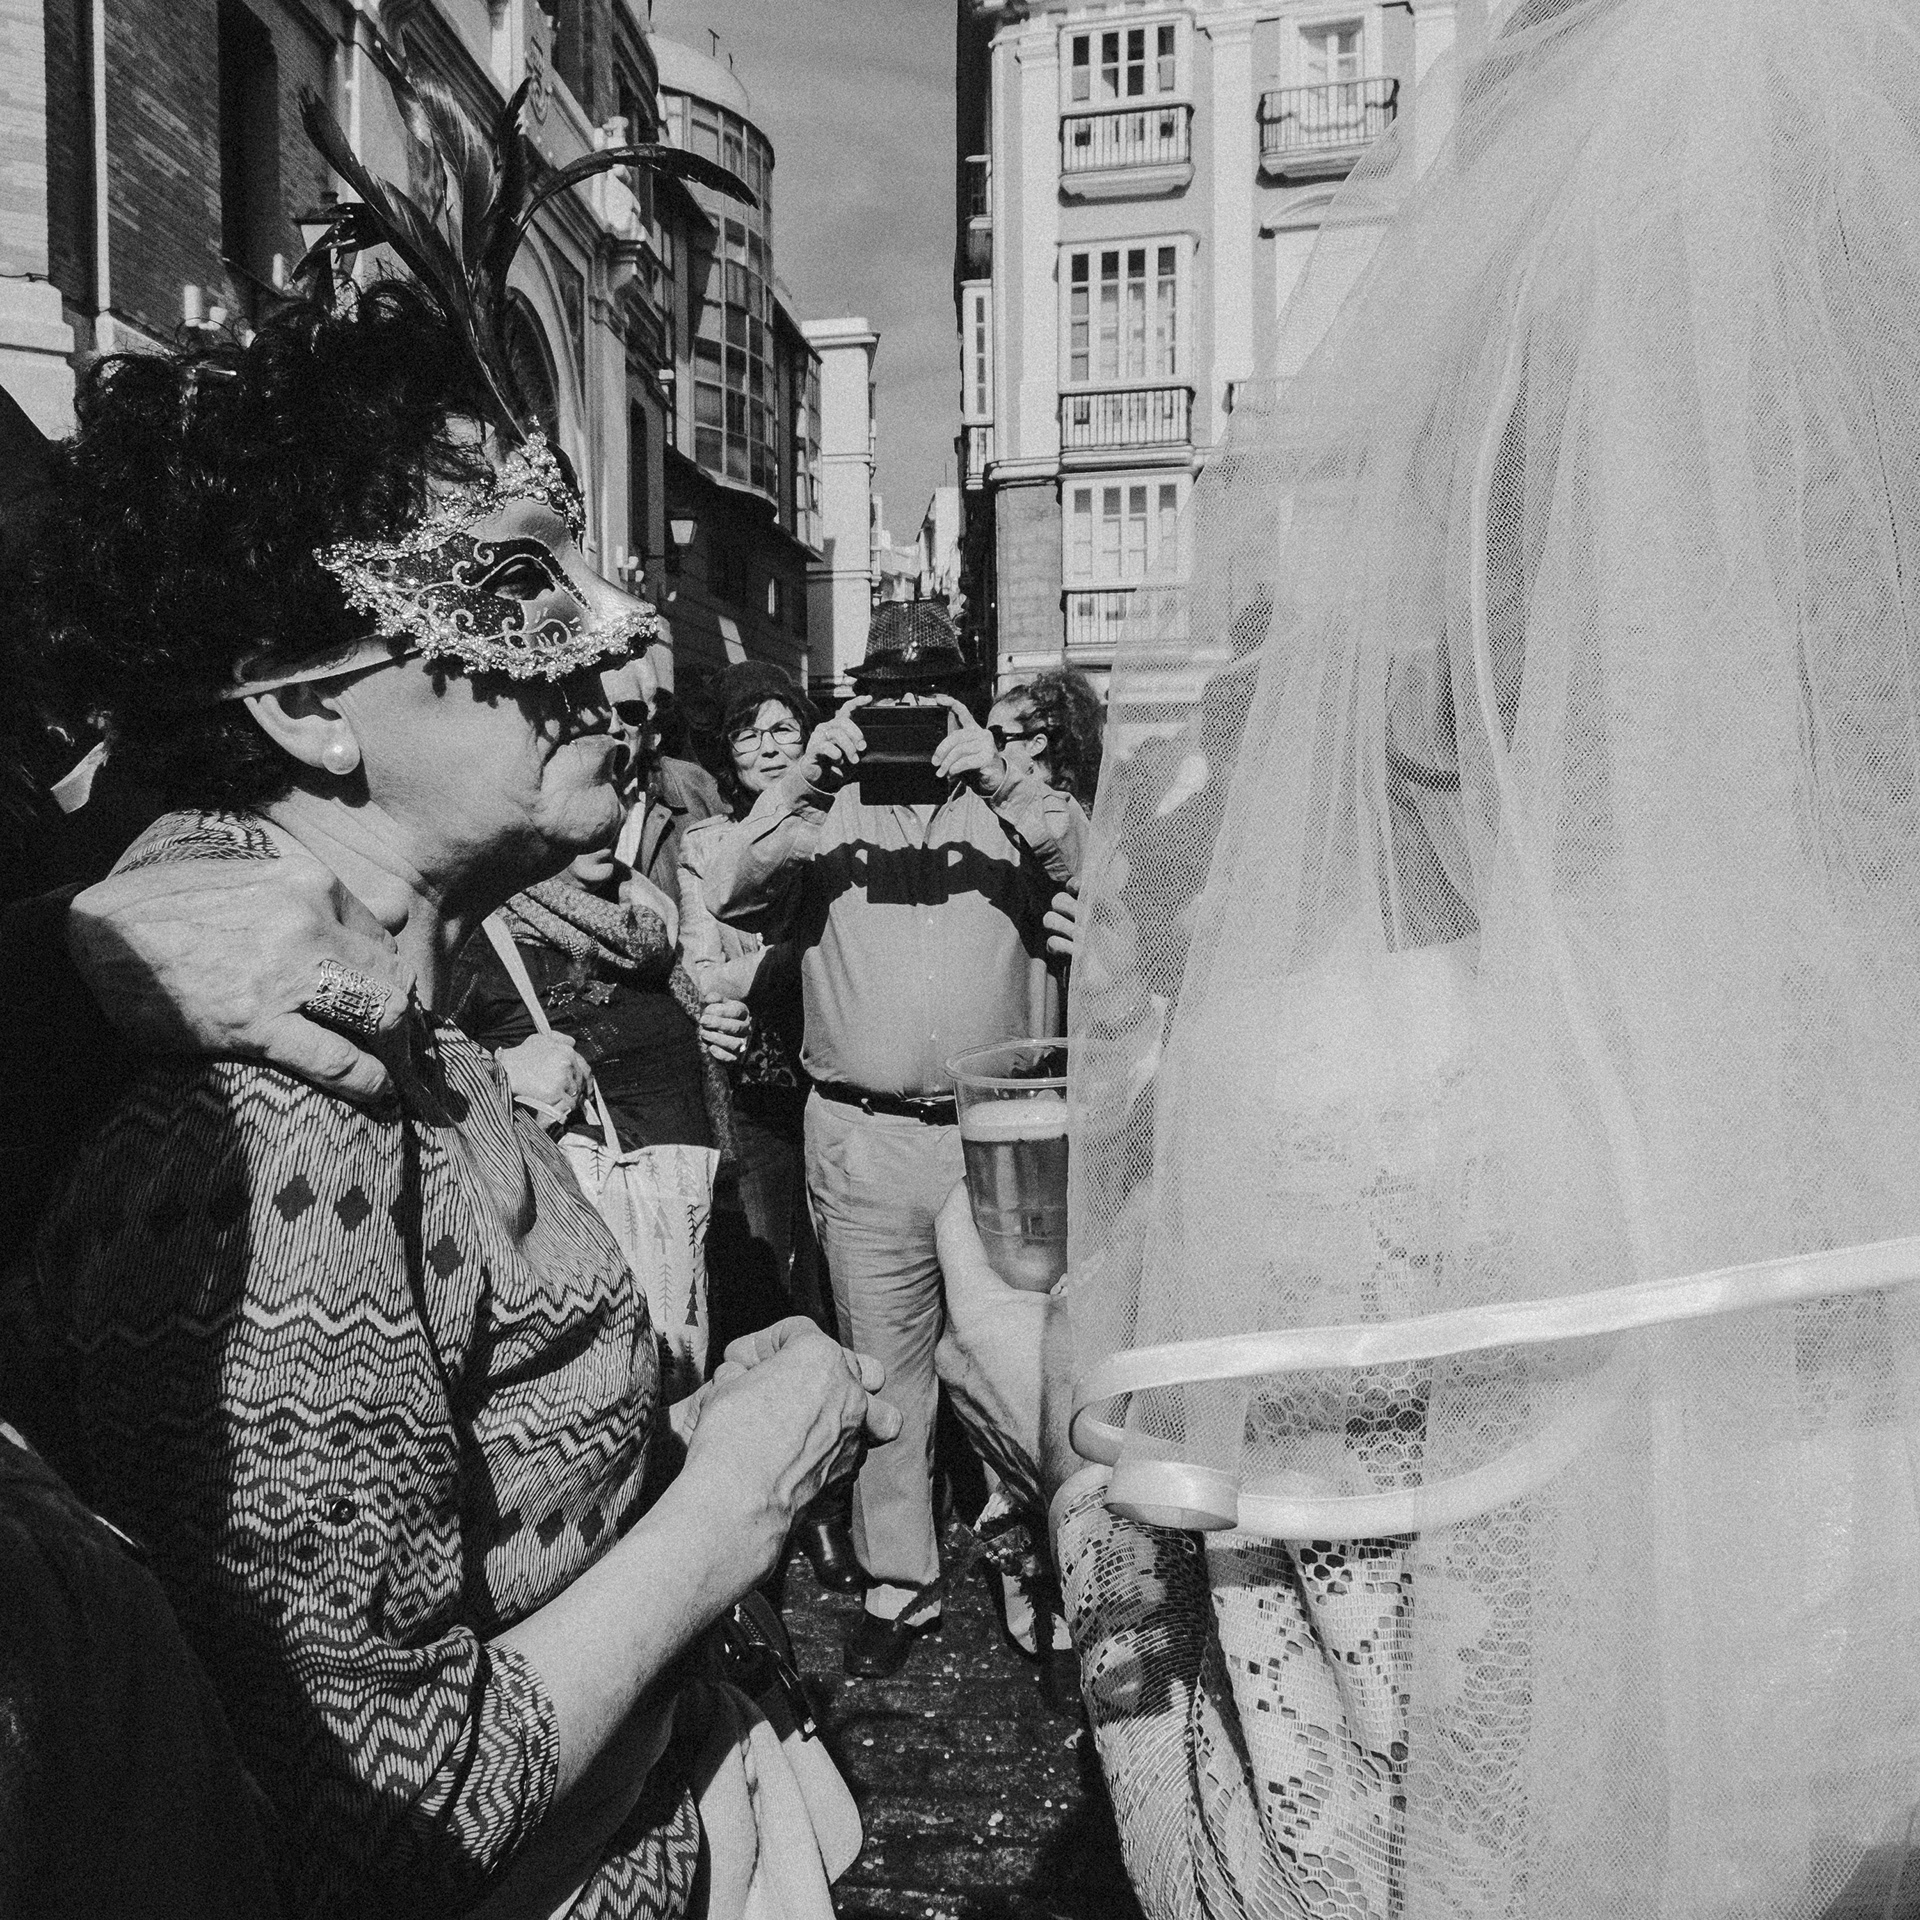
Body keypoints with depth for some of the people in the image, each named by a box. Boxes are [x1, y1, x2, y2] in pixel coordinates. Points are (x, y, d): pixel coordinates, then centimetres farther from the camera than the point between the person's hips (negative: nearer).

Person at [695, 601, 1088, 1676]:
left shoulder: (1008, 801, 4)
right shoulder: (825, 813, 5)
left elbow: (1097, 863, -12)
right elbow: (727, 892, -7)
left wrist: (990, 775, -21)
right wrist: (807, 778, -16)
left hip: (1004, 1133, 0)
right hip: (862, 1141, 1)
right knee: (884, 1366, 10)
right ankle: (900, 1583, 25)